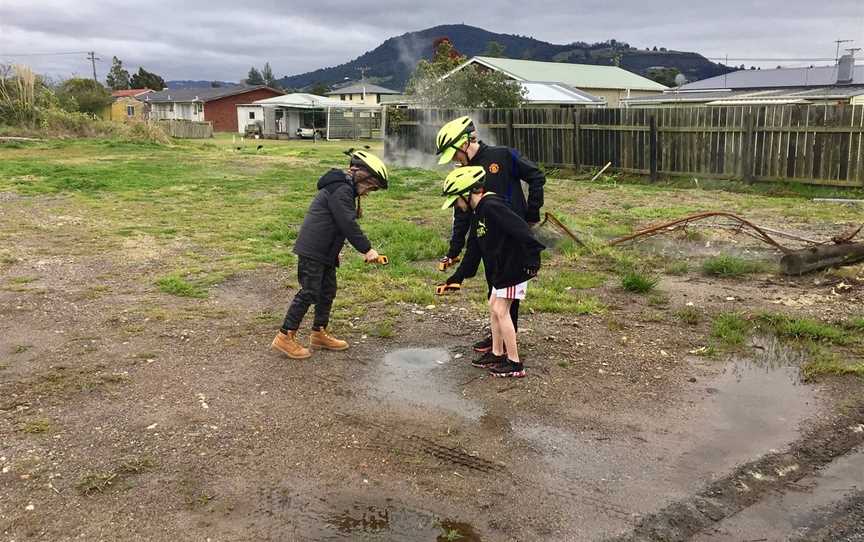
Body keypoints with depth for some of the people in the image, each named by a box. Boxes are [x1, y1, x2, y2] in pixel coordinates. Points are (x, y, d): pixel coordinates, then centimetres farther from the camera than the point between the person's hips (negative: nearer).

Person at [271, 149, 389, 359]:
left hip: (325, 252, 11)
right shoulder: (341, 190, -17)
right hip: (312, 251, -11)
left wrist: (364, 248, 16)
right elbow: (348, 224, -21)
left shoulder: (344, 189, 17)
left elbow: (346, 224, 21)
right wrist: (366, 249, -16)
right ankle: (285, 336, 1)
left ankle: (319, 334, 27)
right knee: (309, 293, -7)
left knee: (327, 292, 16)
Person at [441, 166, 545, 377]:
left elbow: (521, 230, -28)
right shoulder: (477, 214, 12)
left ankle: (514, 363, 2)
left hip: (514, 267, -10)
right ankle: (497, 354, 29)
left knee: (501, 311, -6)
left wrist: (532, 258, -30)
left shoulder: (492, 206, -20)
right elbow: (473, 249, 19)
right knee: (494, 308, 16)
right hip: (500, 269, 10)